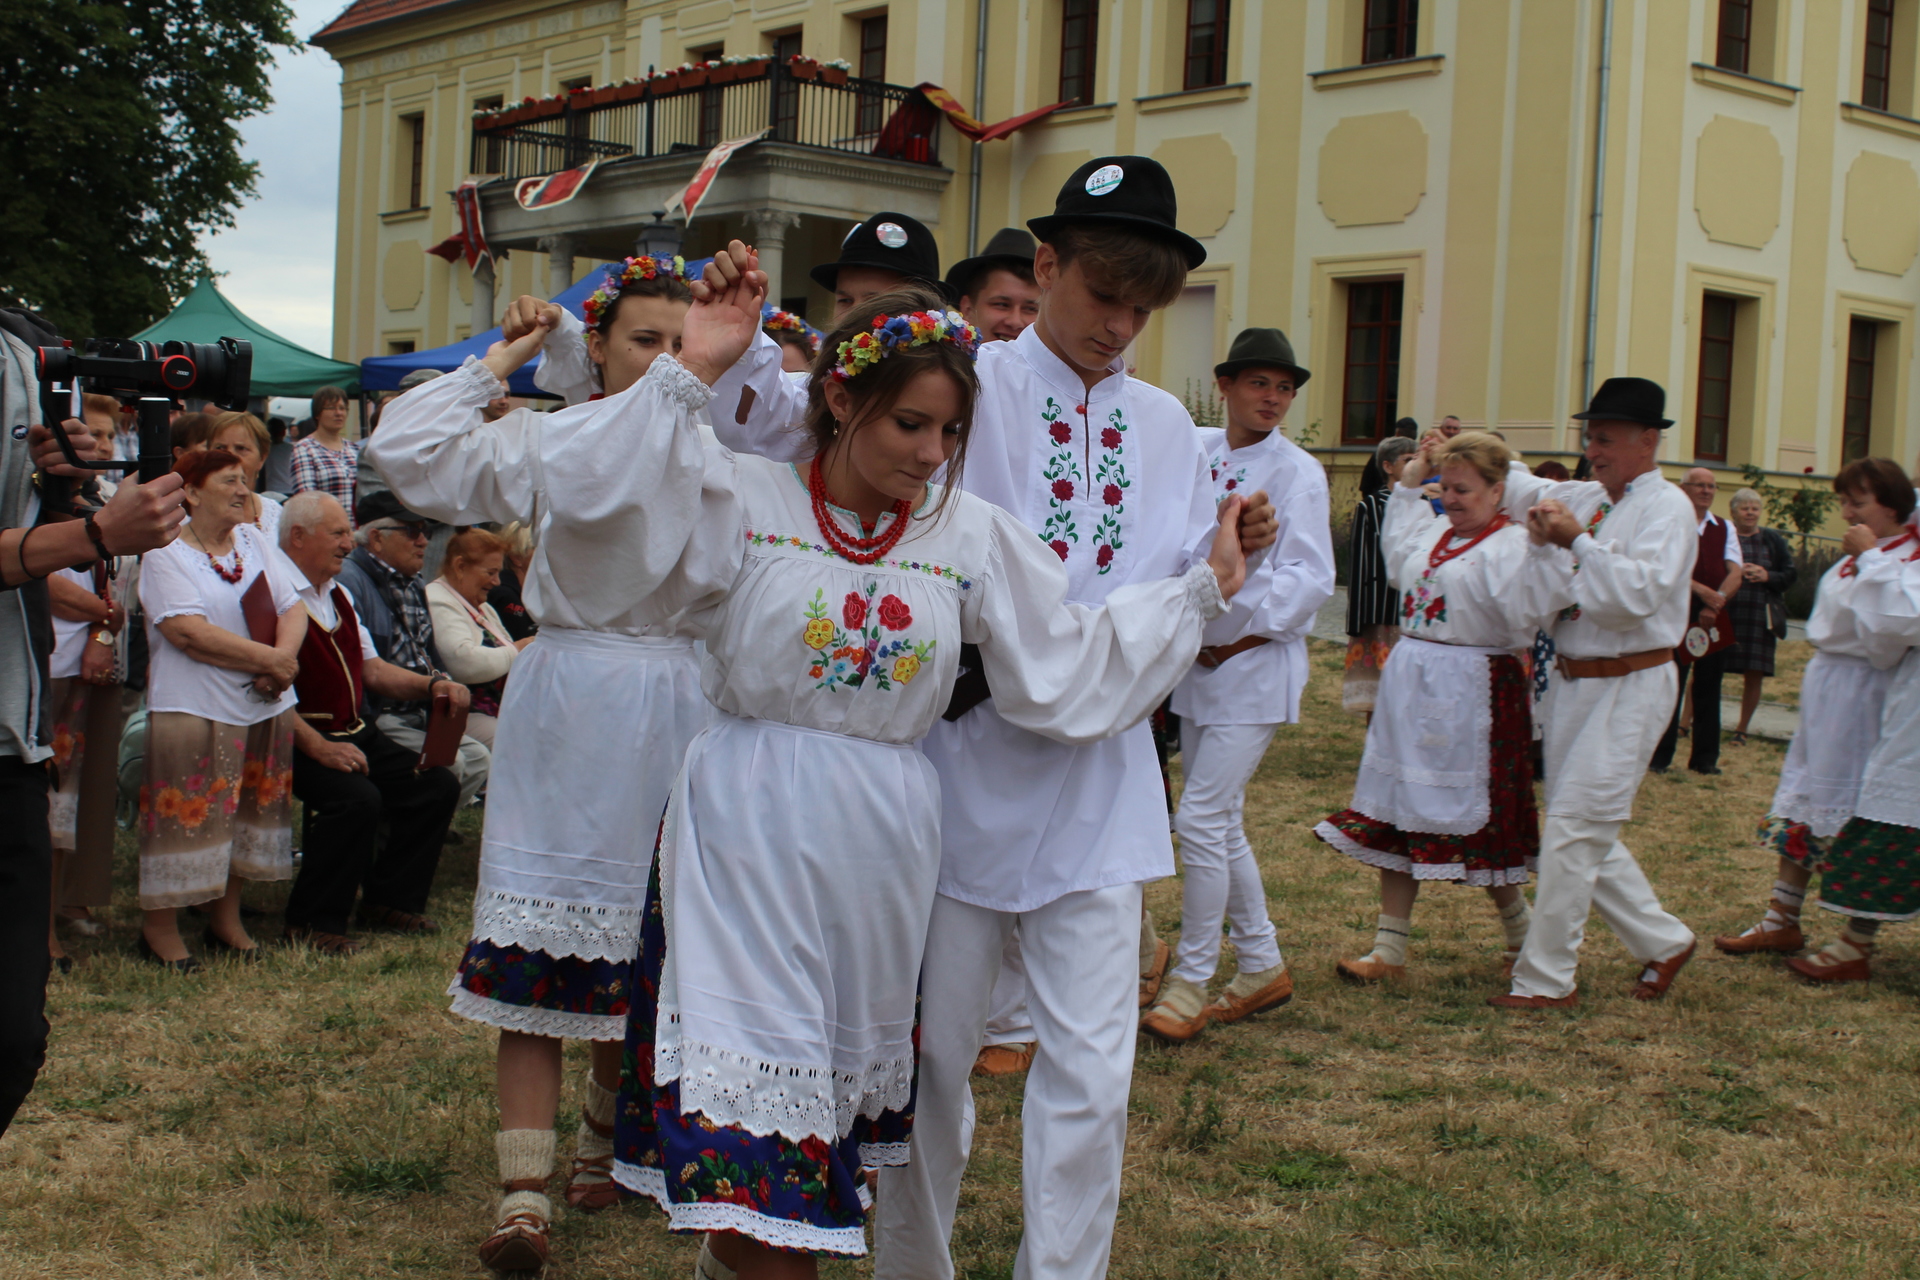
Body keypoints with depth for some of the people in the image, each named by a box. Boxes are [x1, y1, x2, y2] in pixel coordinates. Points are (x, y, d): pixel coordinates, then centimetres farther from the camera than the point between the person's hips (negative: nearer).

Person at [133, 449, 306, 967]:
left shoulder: (253, 541, 12)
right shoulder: (167, 554, -8)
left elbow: (292, 609, 8)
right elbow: (189, 632, -19)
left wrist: (284, 658, -13)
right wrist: (269, 658, -16)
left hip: (265, 708, 6)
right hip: (196, 708, -6)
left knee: (250, 811, 11)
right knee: (188, 817, -4)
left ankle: (227, 920, 23)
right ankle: (159, 926, 8)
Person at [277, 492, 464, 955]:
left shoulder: (338, 595, 19)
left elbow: (373, 670, 22)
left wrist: (432, 685, 5)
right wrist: (318, 747, -28)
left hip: (355, 734, 9)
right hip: (300, 739, -9)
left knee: (439, 785, -3)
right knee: (357, 797, -32)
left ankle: (389, 902, 8)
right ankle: (313, 923, -16)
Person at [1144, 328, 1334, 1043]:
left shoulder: (1296, 471, -8)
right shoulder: (1196, 453, 7)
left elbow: (1310, 578, -14)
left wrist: (1242, 634, -20)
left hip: (1256, 664, -6)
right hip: (1198, 662, 6)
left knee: (1202, 821, -9)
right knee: (1222, 827, 12)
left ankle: (1190, 982, 3)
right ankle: (1263, 966, 27)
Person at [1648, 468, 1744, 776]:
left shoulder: (1724, 528, 15)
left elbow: (1736, 573, 5)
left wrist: (1717, 600, -13)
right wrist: (1700, 590, -22)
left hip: (1715, 618, 4)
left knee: (1709, 687, 7)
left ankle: (1705, 758, 13)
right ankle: (1659, 757, 2)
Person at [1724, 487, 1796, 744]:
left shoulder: (1773, 540, 12)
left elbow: (1792, 574, 10)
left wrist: (1768, 576, -7)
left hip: (1760, 616, 3)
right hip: (1723, 614, -3)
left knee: (1754, 675, 3)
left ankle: (1742, 729, 16)